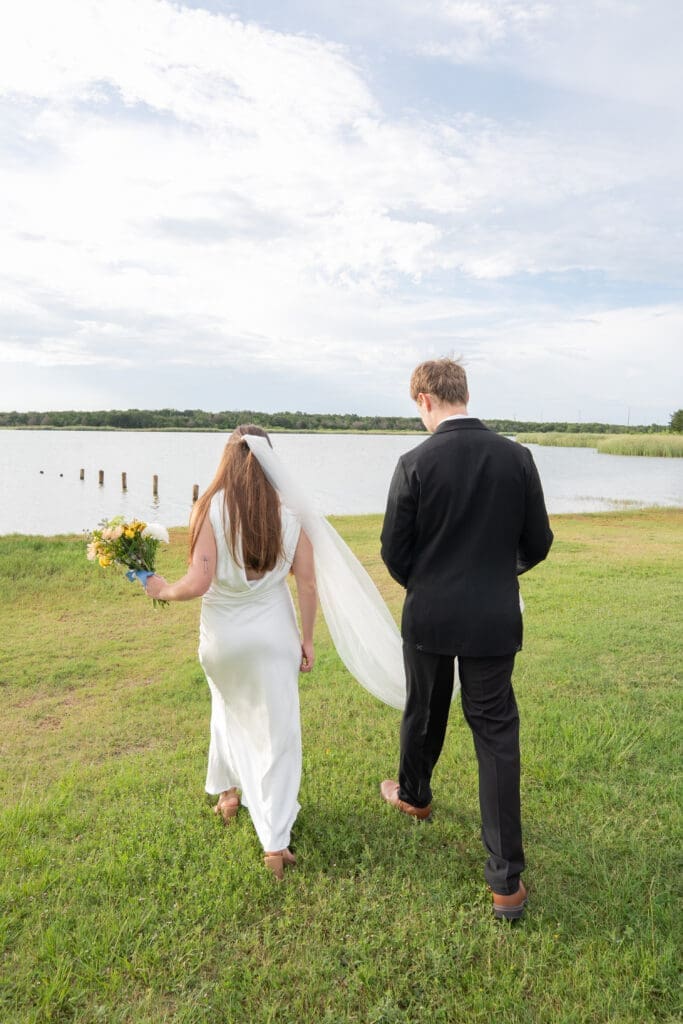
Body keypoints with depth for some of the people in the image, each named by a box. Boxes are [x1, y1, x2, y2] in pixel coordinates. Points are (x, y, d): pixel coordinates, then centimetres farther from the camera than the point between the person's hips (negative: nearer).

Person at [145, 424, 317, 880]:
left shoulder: (211, 509, -15)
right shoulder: (288, 515, -7)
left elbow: (198, 582, -20)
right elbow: (307, 584, -6)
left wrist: (163, 590, 0)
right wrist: (307, 636, 6)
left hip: (223, 636, 0)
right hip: (274, 634, 0)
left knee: (230, 710, 29)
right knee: (277, 731, 9)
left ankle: (229, 791, 44)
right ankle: (275, 842, 10)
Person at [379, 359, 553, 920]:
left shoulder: (416, 463, -13)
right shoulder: (516, 456, -6)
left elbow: (394, 550, -7)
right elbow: (538, 542, 0)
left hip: (429, 617, -1)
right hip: (495, 619, 1)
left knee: (423, 714, 23)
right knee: (497, 734, 8)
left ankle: (414, 794, 51)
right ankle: (507, 879, 13)